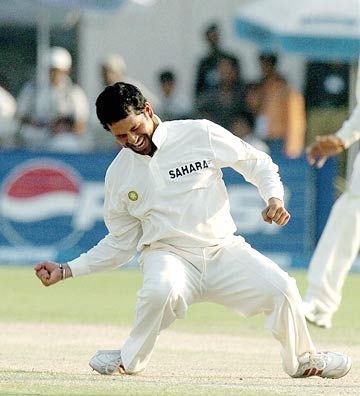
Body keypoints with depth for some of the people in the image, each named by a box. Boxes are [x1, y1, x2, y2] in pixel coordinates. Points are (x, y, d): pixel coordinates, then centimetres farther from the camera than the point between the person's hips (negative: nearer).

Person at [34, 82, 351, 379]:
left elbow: (257, 163, 7)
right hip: (168, 254, -1)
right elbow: (120, 244, 12)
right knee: (162, 289, -38)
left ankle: (302, 360, 6)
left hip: (223, 249, 1)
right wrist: (68, 270, 3)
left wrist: (274, 198, -13)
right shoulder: (119, 175, 5)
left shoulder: (200, 135, -2)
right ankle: (131, 360, -12)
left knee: (281, 288, -22)